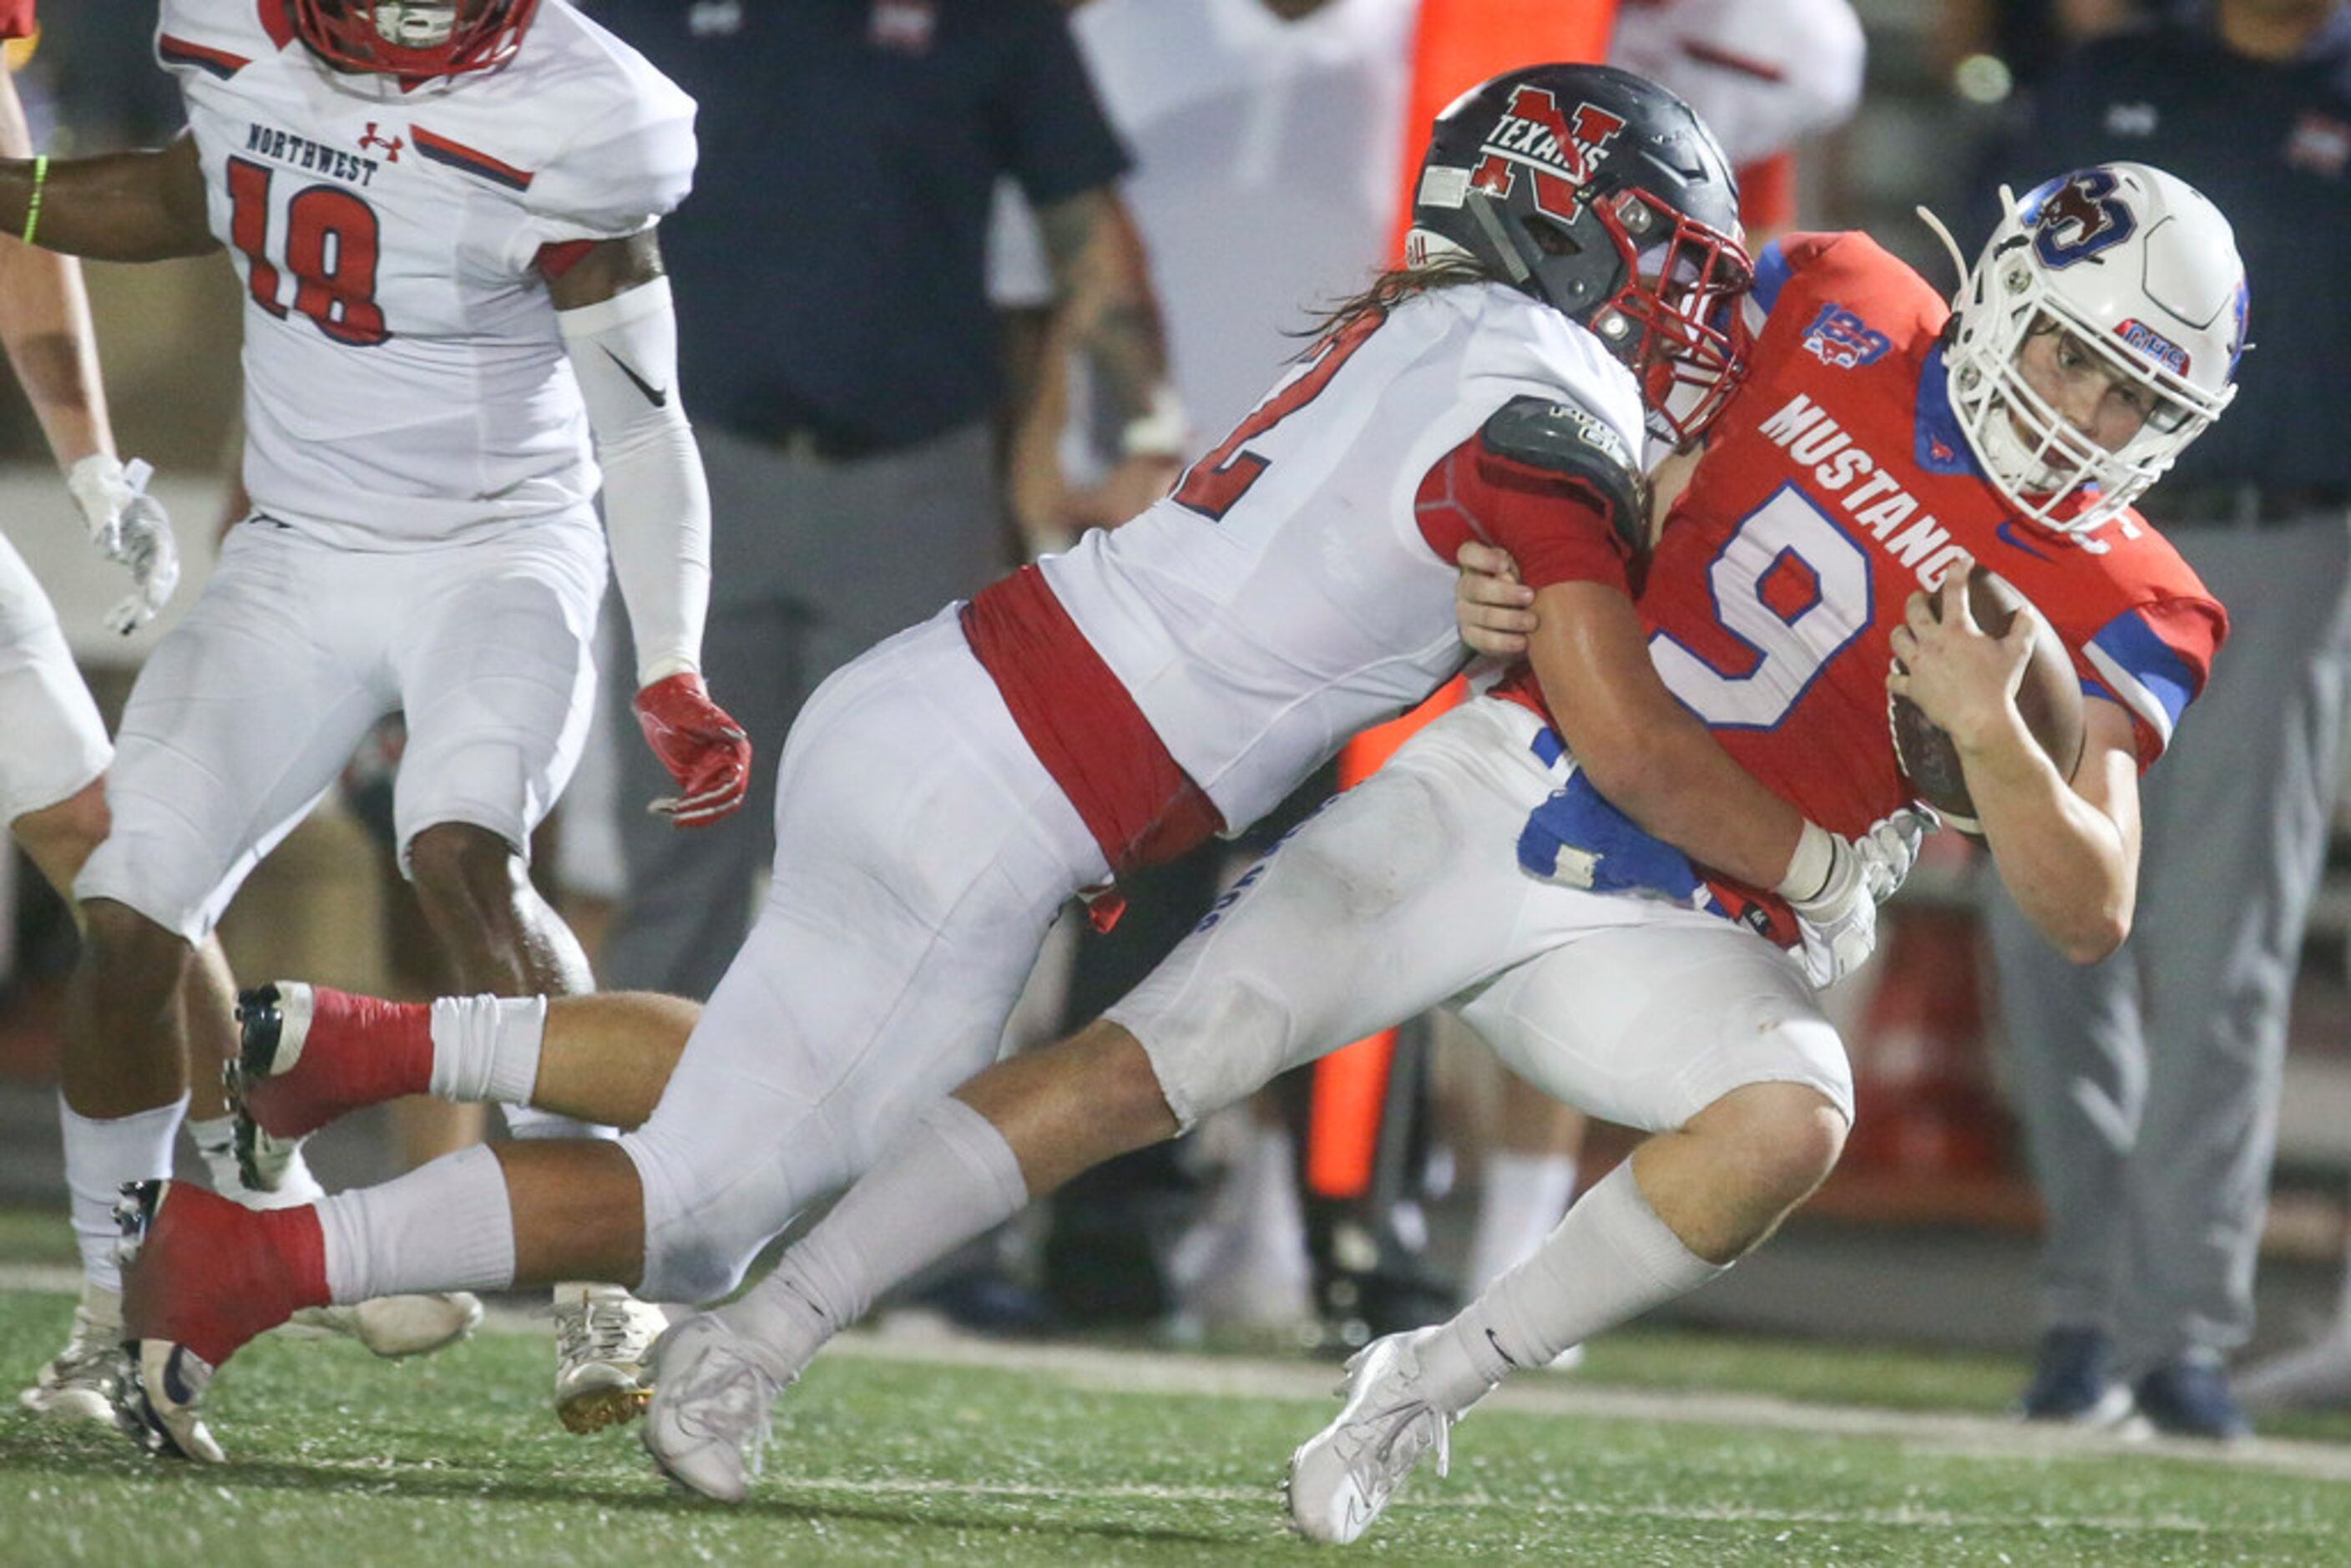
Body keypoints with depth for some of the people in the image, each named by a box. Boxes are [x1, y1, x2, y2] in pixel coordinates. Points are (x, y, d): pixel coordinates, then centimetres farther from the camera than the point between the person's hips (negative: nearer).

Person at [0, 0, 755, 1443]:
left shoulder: (558, 122, -20)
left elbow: (643, 423, -15)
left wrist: (673, 680, -22)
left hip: (499, 556, -5)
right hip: (296, 560, 5)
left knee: (462, 856, -30)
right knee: (127, 916, -6)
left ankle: (606, 1286, -23)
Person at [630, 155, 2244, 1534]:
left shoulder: (2112, 615, -2)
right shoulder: (1846, 318, 1)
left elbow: (2091, 915, -11)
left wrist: (1991, 734, -26)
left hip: (1664, 935, 0)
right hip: (1489, 790, 0)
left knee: (1794, 1114, -31)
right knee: (1146, 1065, -14)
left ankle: (1432, 1384, -12)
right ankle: (759, 1337, -5)